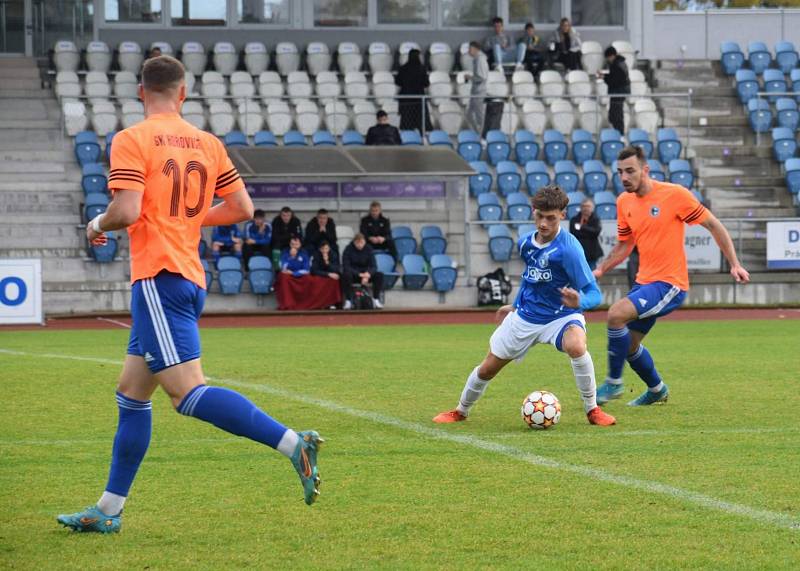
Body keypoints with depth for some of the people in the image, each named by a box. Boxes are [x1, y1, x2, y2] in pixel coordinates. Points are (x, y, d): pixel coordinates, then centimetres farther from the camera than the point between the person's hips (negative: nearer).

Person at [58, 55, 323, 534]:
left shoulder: (131, 140, -7)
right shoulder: (208, 143, 11)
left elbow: (127, 211, -18)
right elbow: (243, 209, 11)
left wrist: (98, 225, 4)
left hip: (159, 277, -8)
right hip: (191, 276, 8)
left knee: (188, 392, -16)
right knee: (131, 395, 14)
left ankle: (293, 443, -28)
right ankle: (109, 511, 18)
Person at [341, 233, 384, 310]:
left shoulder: (368, 249, -4)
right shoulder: (348, 249, -11)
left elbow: (373, 266, -7)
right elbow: (346, 266, -18)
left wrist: (368, 274, -30)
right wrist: (359, 274, -31)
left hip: (365, 273, 3)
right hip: (353, 274, -3)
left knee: (379, 275, -23)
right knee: (346, 275, -37)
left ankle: (376, 299, -11)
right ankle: (348, 301, -30)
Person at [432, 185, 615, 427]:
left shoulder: (568, 249, -25)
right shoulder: (525, 243, -4)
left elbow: (594, 293, -27)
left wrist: (579, 302, -48)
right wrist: (516, 305, 24)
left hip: (561, 316, -5)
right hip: (525, 316, 5)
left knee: (576, 345, -38)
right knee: (488, 368, 10)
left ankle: (592, 410, -19)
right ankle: (461, 411, 38)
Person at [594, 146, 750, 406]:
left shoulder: (674, 194, -14)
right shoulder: (624, 202, 5)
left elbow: (713, 225, -6)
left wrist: (734, 264, -9)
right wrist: (599, 270, 2)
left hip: (669, 283, -8)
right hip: (644, 282, 8)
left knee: (616, 314, -25)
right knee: (629, 345, 14)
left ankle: (614, 382, -9)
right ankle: (657, 390, 41)